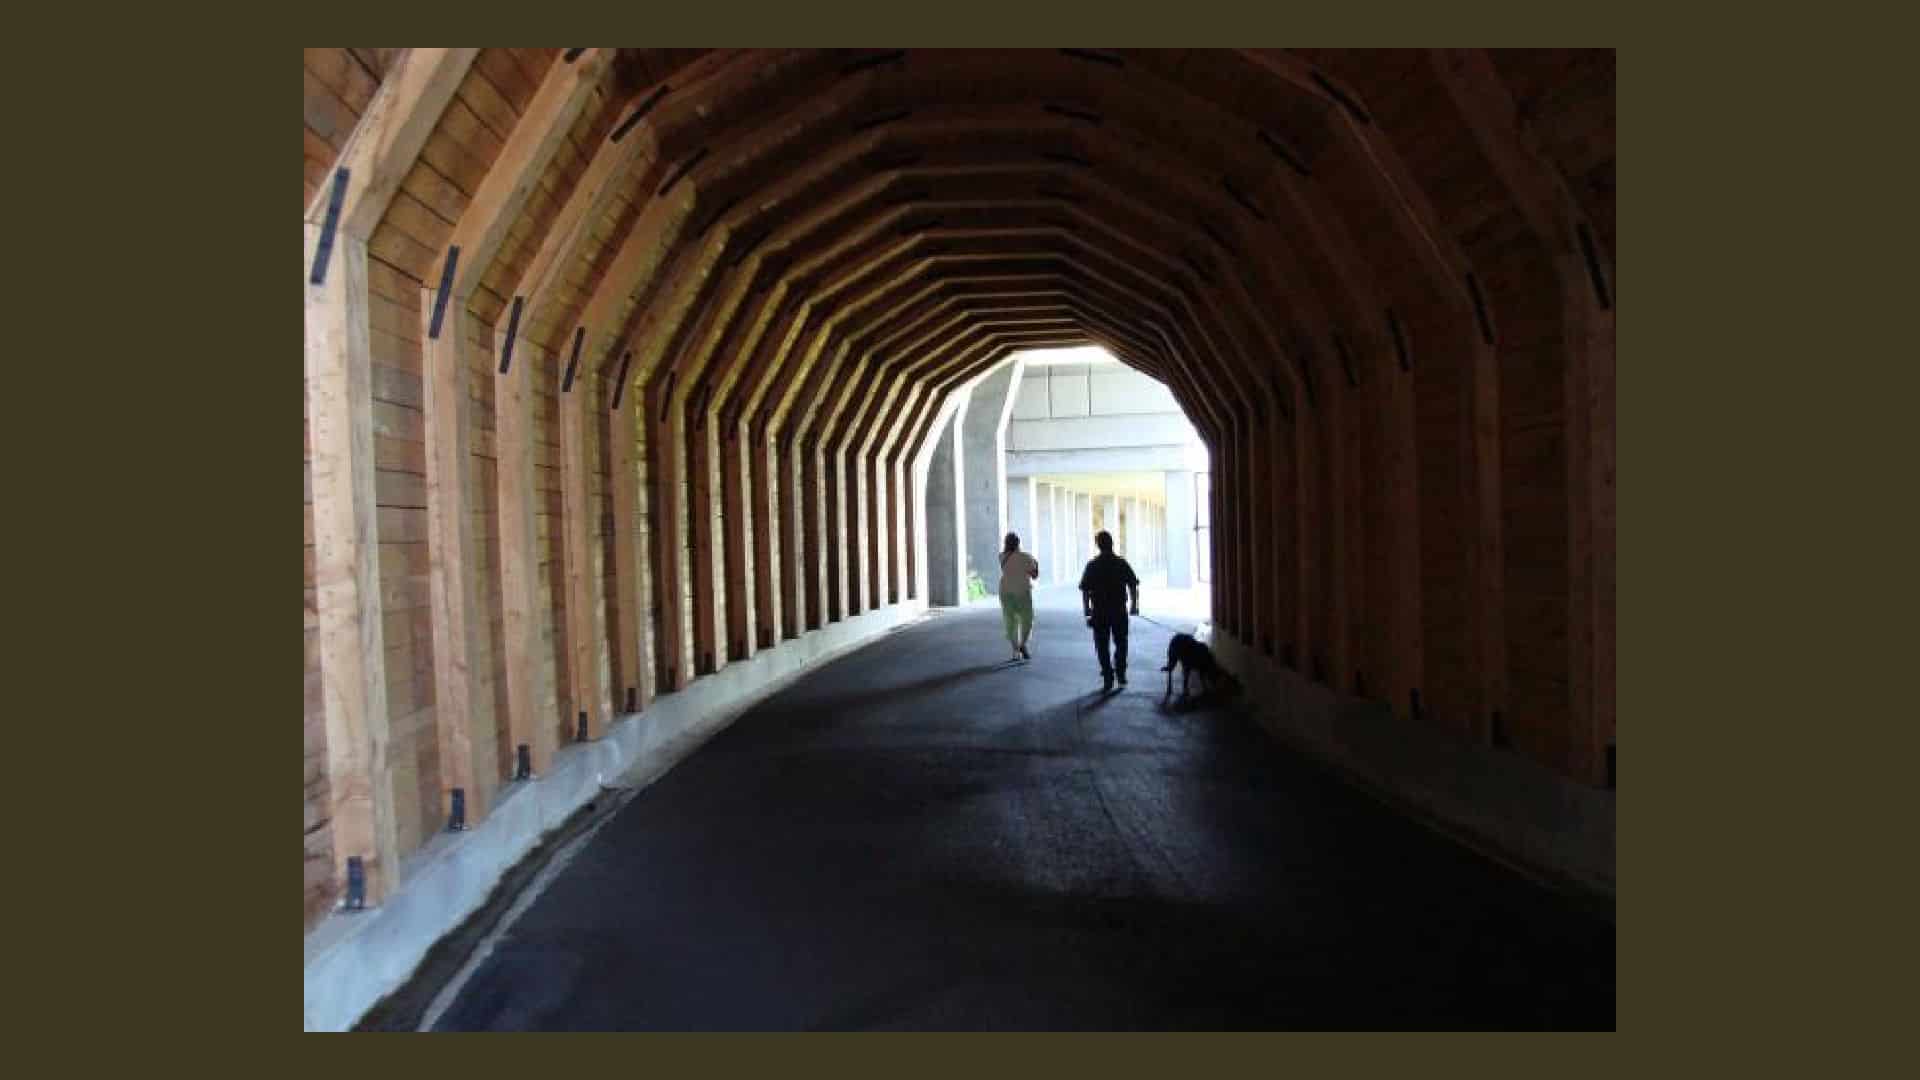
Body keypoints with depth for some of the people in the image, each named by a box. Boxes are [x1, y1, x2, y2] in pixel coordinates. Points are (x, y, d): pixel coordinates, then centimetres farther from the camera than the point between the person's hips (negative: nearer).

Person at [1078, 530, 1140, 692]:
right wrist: (1134, 605, 11)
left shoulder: (1092, 565, -4)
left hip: (1099, 612, -1)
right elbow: (1133, 586, 0)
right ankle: (1120, 673, 18)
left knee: (1102, 646, 7)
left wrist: (1087, 612, 0)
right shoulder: (1122, 563, -1)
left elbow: (1084, 591, -6)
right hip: (1120, 611, 1)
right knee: (1121, 643, 18)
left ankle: (1108, 678, 3)